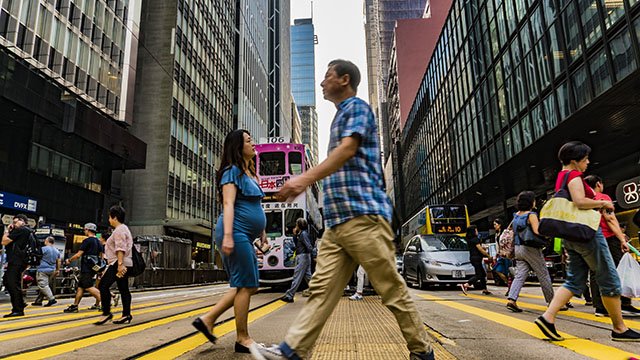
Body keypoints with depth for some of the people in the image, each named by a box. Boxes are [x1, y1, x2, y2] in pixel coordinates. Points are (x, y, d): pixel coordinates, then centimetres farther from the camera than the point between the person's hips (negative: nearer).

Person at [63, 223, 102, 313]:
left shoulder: (87, 241, -12)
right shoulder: (98, 241, 14)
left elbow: (78, 255, -15)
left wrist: (69, 260, 2)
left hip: (86, 268, -9)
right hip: (93, 267, 9)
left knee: (88, 287, -12)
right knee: (80, 286, 14)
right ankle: (75, 305, 18)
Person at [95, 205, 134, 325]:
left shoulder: (119, 230, -10)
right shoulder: (123, 228, 23)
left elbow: (120, 249, -21)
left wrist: (120, 264, -28)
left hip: (118, 264, -10)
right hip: (124, 264, 11)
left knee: (103, 285, -7)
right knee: (124, 289, 8)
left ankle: (106, 313, -4)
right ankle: (126, 315, 9)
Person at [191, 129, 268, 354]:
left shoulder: (250, 173, 22)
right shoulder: (232, 170, -5)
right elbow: (228, 204, -15)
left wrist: (262, 233, 24)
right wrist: (227, 235, -24)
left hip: (246, 236, 10)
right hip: (236, 232, -10)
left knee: (249, 286, 11)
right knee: (246, 285, -4)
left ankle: (207, 319, 15)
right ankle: (242, 338, 7)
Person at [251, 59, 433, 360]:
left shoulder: (357, 106, 0)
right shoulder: (341, 116, 27)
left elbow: (348, 149, -18)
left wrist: (306, 178, -28)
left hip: (363, 214, -9)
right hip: (337, 220, 9)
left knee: (391, 288, -1)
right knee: (322, 287, 2)